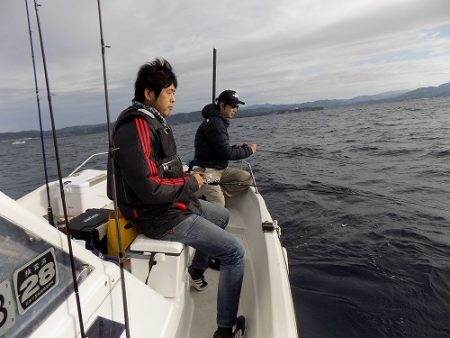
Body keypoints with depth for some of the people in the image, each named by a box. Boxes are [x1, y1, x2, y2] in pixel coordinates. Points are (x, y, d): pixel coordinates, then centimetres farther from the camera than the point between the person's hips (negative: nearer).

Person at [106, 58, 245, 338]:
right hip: (161, 217, -10)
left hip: (172, 204, 10)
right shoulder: (137, 127, -23)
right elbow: (149, 188, -29)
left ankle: (197, 270, 41)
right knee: (235, 252, -8)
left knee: (222, 215, 27)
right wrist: (190, 184, -15)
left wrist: (187, 176, 3)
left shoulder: (153, 122, 10)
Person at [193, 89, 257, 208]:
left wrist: (235, 147, 1)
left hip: (219, 169, 10)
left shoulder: (220, 121, 14)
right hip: (206, 171, -10)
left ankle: (212, 195, -3)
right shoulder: (214, 122, -18)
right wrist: (249, 151, -9)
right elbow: (225, 153, -21)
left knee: (247, 178, 0)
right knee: (219, 208, -10)